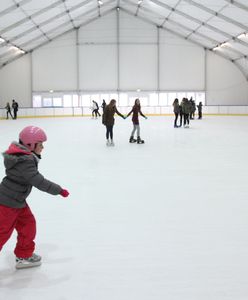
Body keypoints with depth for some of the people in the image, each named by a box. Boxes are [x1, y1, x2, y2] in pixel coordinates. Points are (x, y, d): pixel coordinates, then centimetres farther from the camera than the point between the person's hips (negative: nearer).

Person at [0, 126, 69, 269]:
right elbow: (39, 181, -28)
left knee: (28, 224, 15)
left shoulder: (25, 156, 2)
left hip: (17, 200, 9)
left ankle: (24, 256, 28)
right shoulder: (25, 162, -28)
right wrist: (59, 190, -20)